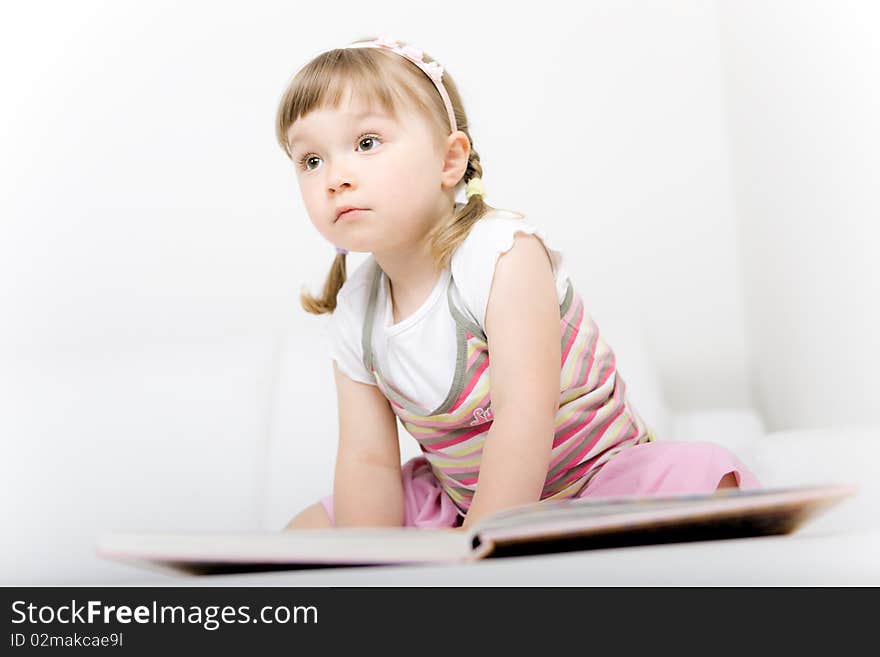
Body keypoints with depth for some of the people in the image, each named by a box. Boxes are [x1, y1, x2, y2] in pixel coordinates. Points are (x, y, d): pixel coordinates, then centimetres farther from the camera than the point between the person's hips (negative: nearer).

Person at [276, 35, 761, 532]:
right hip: (459, 500, 6)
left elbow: (525, 414, -31)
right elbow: (367, 460, -8)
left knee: (698, 479, -32)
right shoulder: (353, 321, -6)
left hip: (593, 478, -5)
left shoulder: (502, 252, -24)